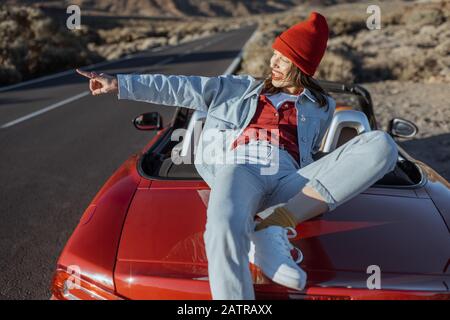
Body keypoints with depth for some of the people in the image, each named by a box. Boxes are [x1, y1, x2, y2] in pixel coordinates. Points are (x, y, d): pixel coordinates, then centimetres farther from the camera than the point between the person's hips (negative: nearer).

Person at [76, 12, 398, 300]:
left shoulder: (322, 107, 27)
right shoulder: (242, 88, 27)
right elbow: (182, 88, 23)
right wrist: (120, 83, 20)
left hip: (288, 181, 2)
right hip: (238, 169, -1)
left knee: (381, 144, -23)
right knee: (225, 228, -41)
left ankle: (275, 226, -31)